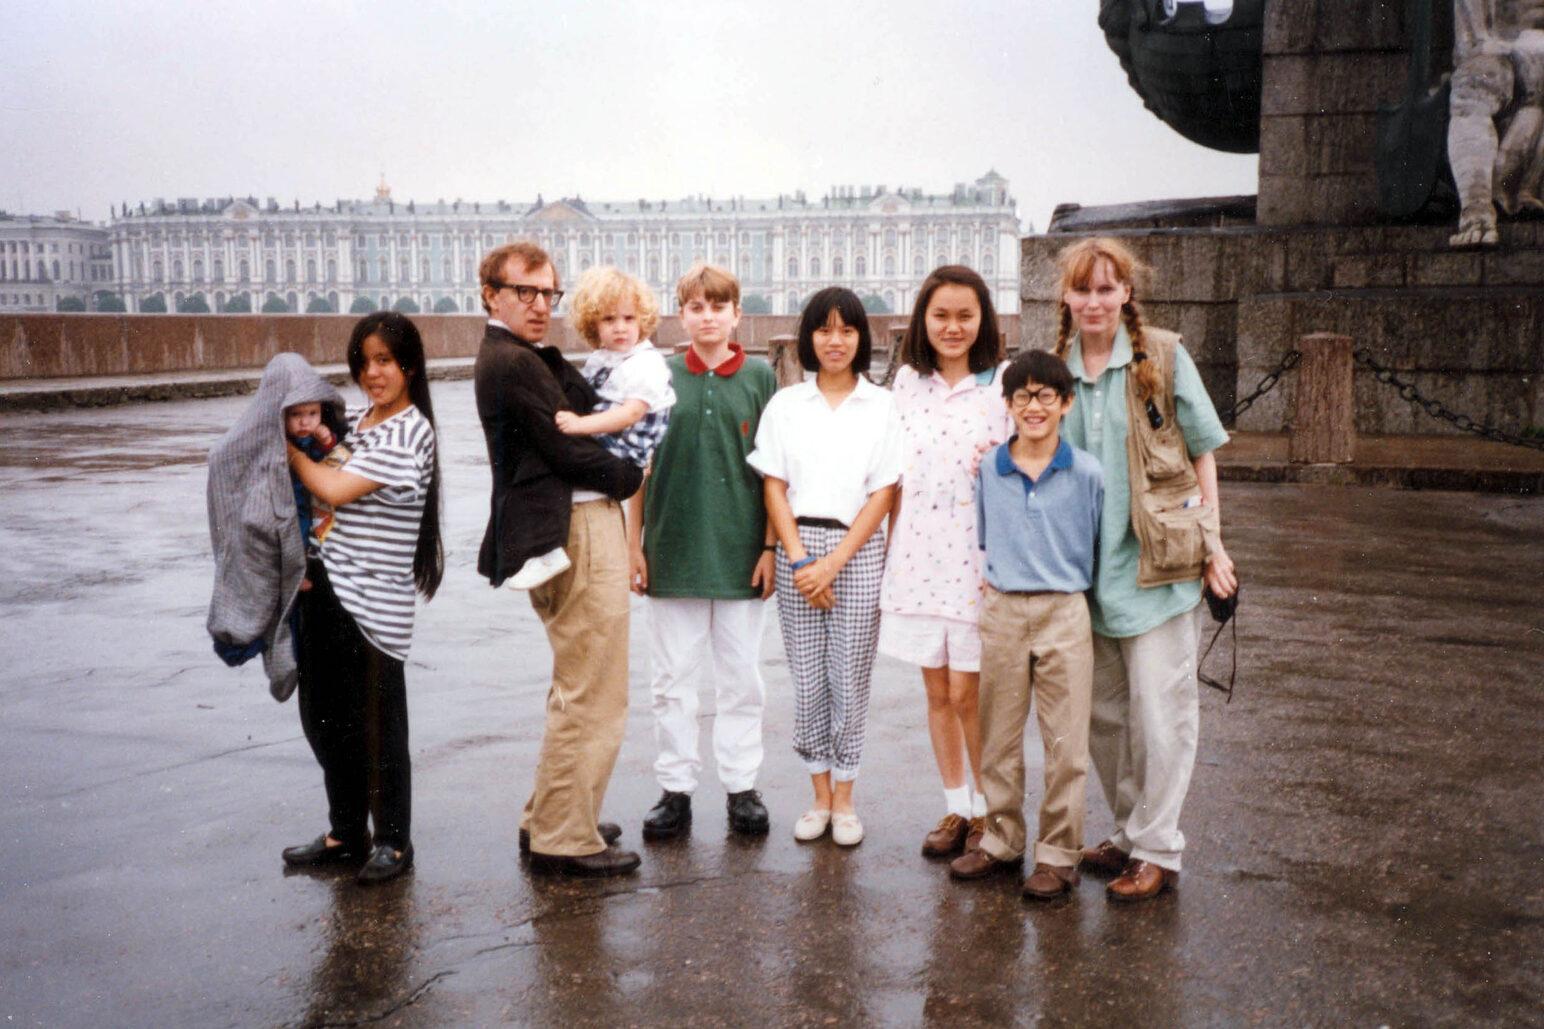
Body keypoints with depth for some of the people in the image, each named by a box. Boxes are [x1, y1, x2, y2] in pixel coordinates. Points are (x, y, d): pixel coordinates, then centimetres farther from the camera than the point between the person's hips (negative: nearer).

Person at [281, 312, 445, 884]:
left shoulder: (409, 433, -12)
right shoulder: (355, 422, 13)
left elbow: (336, 491, -15)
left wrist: (291, 448, -2)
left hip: (374, 600, -8)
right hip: (327, 585, 8)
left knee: (376, 725, 2)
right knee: (324, 718, 14)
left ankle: (393, 841, 17)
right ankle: (346, 833, 30)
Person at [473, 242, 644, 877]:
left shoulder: (514, 358, 17)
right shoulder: (513, 362, -15)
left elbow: (584, 411, 11)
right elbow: (571, 451, -16)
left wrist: (553, 355, 4)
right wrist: (633, 476, -3)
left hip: (563, 534, 11)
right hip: (578, 534, -11)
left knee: (575, 690, 22)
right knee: (593, 697, -4)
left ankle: (549, 821, 32)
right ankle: (564, 840, 5)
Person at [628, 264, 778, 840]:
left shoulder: (759, 377, 2)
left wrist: (771, 545, -2)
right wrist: (634, 544, 2)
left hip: (741, 554, -1)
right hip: (672, 551, 1)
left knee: (741, 678, 9)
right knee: (673, 679, 8)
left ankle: (741, 787, 21)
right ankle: (675, 789, 19)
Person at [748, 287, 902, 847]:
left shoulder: (881, 406, 2)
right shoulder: (785, 405, 8)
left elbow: (883, 494, -2)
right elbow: (774, 488, 5)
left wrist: (833, 562, -9)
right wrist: (798, 559, -6)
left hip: (858, 550, -1)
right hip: (798, 548, 2)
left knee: (849, 679, 2)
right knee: (807, 680, 5)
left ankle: (844, 798, 15)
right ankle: (819, 796, 17)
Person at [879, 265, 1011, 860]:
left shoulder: (1003, 385, -4)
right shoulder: (907, 383, 7)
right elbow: (896, 476, 11)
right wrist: (892, 551, 8)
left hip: (977, 557, -4)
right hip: (918, 554, 4)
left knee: (967, 693, -1)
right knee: (936, 692, 10)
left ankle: (987, 809, 17)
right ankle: (955, 807, 24)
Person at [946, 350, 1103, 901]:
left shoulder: (1087, 473, -3)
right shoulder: (986, 470, 4)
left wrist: (1092, 605, 4)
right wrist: (984, 582, 8)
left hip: (1065, 613, -2)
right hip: (1001, 612, 3)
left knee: (1066, 741, 3)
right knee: (999, 736, 11)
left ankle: (1058, 852, 15)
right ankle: (1001, 839, 26)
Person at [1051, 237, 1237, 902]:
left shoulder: (1164, 357, -3)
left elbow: (1202, 451, 1)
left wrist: (1212, 543, -3)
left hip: (1155, 561, -4)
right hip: (1087, 568, 4)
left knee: (1159, 712, 0)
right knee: (1102, 713, 12)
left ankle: (1157, 848, 13)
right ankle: (1129, 832, 28)